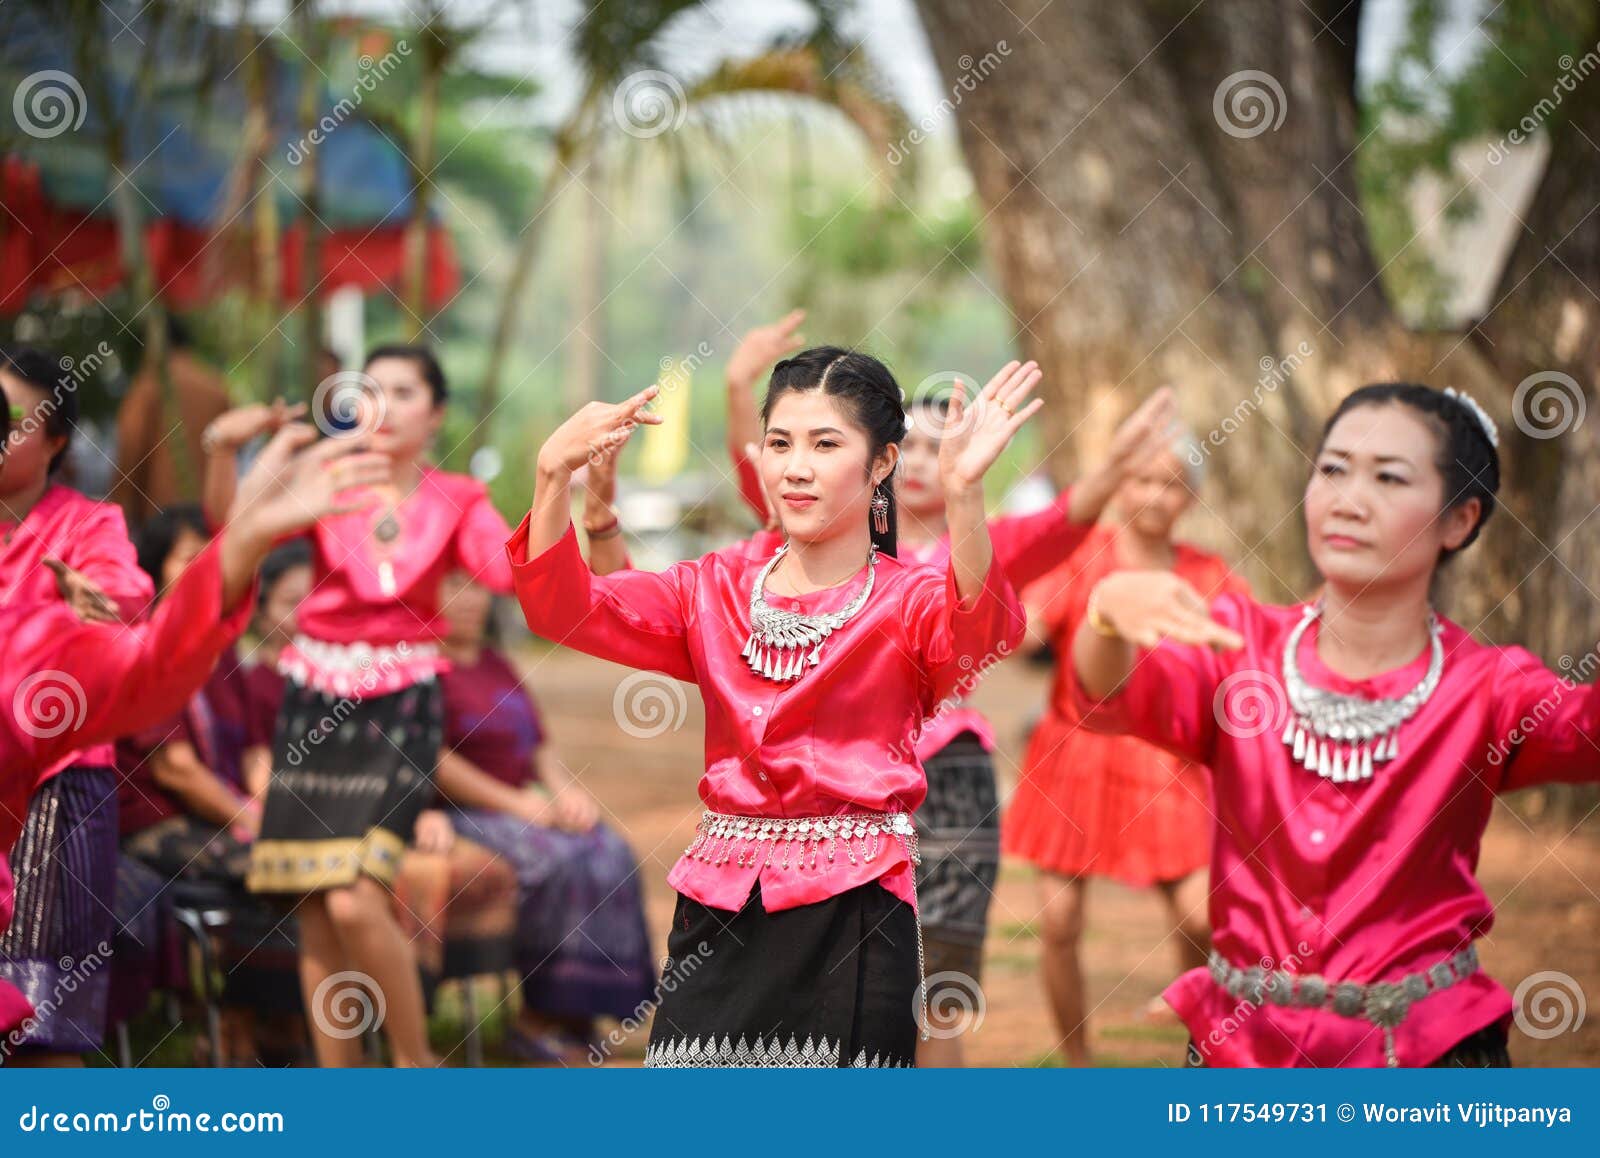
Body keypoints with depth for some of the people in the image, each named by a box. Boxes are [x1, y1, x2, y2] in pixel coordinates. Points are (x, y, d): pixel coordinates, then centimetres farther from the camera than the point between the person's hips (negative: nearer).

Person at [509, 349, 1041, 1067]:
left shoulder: (914, 599, 1)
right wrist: (554, 474, -15)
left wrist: (962, 492, -40)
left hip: (850, 910, -3)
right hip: (718, 909, 3)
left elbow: (981, 634, -23)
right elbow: (562, 608, 2)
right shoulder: (717, 590, 13)